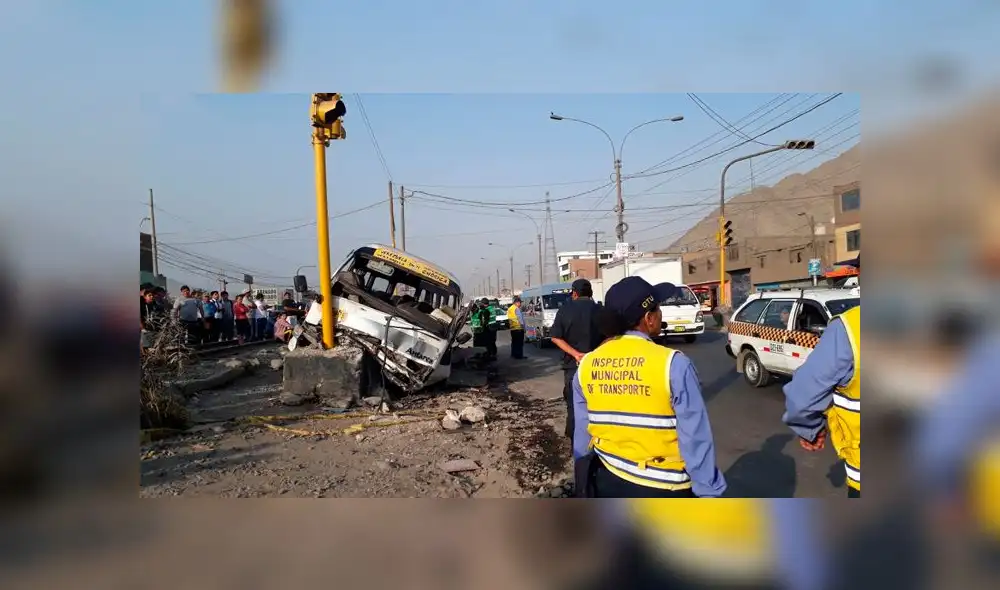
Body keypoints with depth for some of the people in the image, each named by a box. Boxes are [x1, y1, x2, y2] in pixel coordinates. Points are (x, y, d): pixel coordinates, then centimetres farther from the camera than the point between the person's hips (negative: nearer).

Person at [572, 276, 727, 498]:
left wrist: (584, 486, 18)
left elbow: (582, 434, 5)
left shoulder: (586, 365, -3)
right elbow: (696, 438, -16)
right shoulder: (673, 364, -19)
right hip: (662, 489, -4)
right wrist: (709, 491, -5)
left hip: (606, 482, 5)